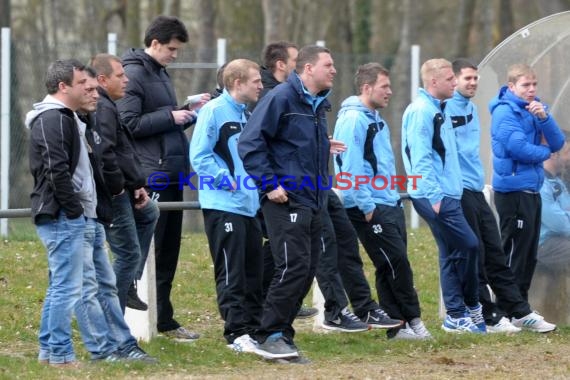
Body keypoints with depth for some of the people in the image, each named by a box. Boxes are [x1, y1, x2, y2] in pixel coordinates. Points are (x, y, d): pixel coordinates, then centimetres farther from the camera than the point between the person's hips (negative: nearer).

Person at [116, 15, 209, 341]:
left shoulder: (161, 75, 18)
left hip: (172, 173, 9)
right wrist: (169, 117, -15)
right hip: (151, 175, -9)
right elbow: (128, 124, -18)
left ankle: (164, 319, 18)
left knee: (168, 252, 12)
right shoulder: (134, 75, -10)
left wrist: (191, 114, 9)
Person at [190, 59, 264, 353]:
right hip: (223, 206, -9)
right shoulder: (214, 111, -11)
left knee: (253, 271, 11)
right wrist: (228, 181, -17)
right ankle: (237, 333, -6)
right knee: (231, 273, -7)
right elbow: (199, 156, -15)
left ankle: (255, 328, 18)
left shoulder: (246, 114, 16)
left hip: (249, 206, 9)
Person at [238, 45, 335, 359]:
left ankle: (282, 335, 14)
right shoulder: (281, 98, -11)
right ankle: (269, 336, -9)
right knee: (293, 266, -15)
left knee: (307, 271, 7)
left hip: (312, 203, 9)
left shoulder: (318, 105, 16)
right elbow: (250, 143, -16)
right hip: (286, 201, -9)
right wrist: (270, 184, -18)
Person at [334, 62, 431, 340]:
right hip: (370, 209, -10)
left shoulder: (375, 119, 18)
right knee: (396, 262, -8)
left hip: (390, 205, 10)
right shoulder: (353, 119, -13)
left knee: (393, 265, 7)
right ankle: (412, 320, 1)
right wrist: (366, 206, -21)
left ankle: (398, 325, 9)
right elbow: (351, 167, -20)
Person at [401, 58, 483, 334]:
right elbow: (421, 159, -19)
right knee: (467, 246, -10)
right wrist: (435, 196, -22)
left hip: (446, 194, 10)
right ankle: (469, 307, 1)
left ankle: (457, 315, 11)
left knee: (453, 253, 9)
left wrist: (448, 192, 17)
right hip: (434, 196, -10)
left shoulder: (437, 110, 18)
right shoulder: (421, 111, -12)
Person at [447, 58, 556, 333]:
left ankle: (520, 312, 15)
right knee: (474, 256, -2)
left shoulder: (471, 109, 15)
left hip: (476, 190, 8)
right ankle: (489, 318, 3)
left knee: (495, 255, 11)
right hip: (459, 191, -8)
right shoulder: (447, 109, -11)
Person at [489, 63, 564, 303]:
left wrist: (544, 117, -13)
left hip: (532, 191, 8)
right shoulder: (505, 111, -12)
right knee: (513, 255, -5)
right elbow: (519, 148, -22)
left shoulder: (534, 109, 12)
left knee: (529, 255, 13)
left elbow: (557, 143, 4)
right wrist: (544, 151, -3)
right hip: (513, 191, -8)